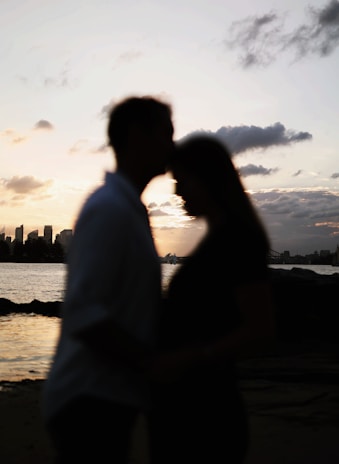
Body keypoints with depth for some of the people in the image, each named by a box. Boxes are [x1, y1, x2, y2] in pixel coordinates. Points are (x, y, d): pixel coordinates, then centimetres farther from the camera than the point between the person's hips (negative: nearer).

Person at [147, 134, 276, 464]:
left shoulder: (239, 239, -14)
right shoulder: (217, 239, 14)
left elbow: (261, 331, -21)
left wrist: (187, 359, -27)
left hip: (203, 415, -9)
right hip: (181, 409, 9)